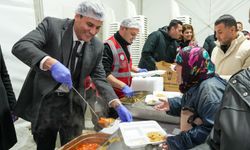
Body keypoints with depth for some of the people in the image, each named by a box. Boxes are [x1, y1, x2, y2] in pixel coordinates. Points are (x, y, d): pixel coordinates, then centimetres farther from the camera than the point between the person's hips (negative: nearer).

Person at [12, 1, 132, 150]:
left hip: (73, 104, 2)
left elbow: (100, 78, -1)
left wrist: (117, 105, -15)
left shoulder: (97, 46, -2)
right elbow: (20, 46, -24)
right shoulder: (52, 25, -13)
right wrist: (51, 63, -42)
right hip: (44, 100, -2)